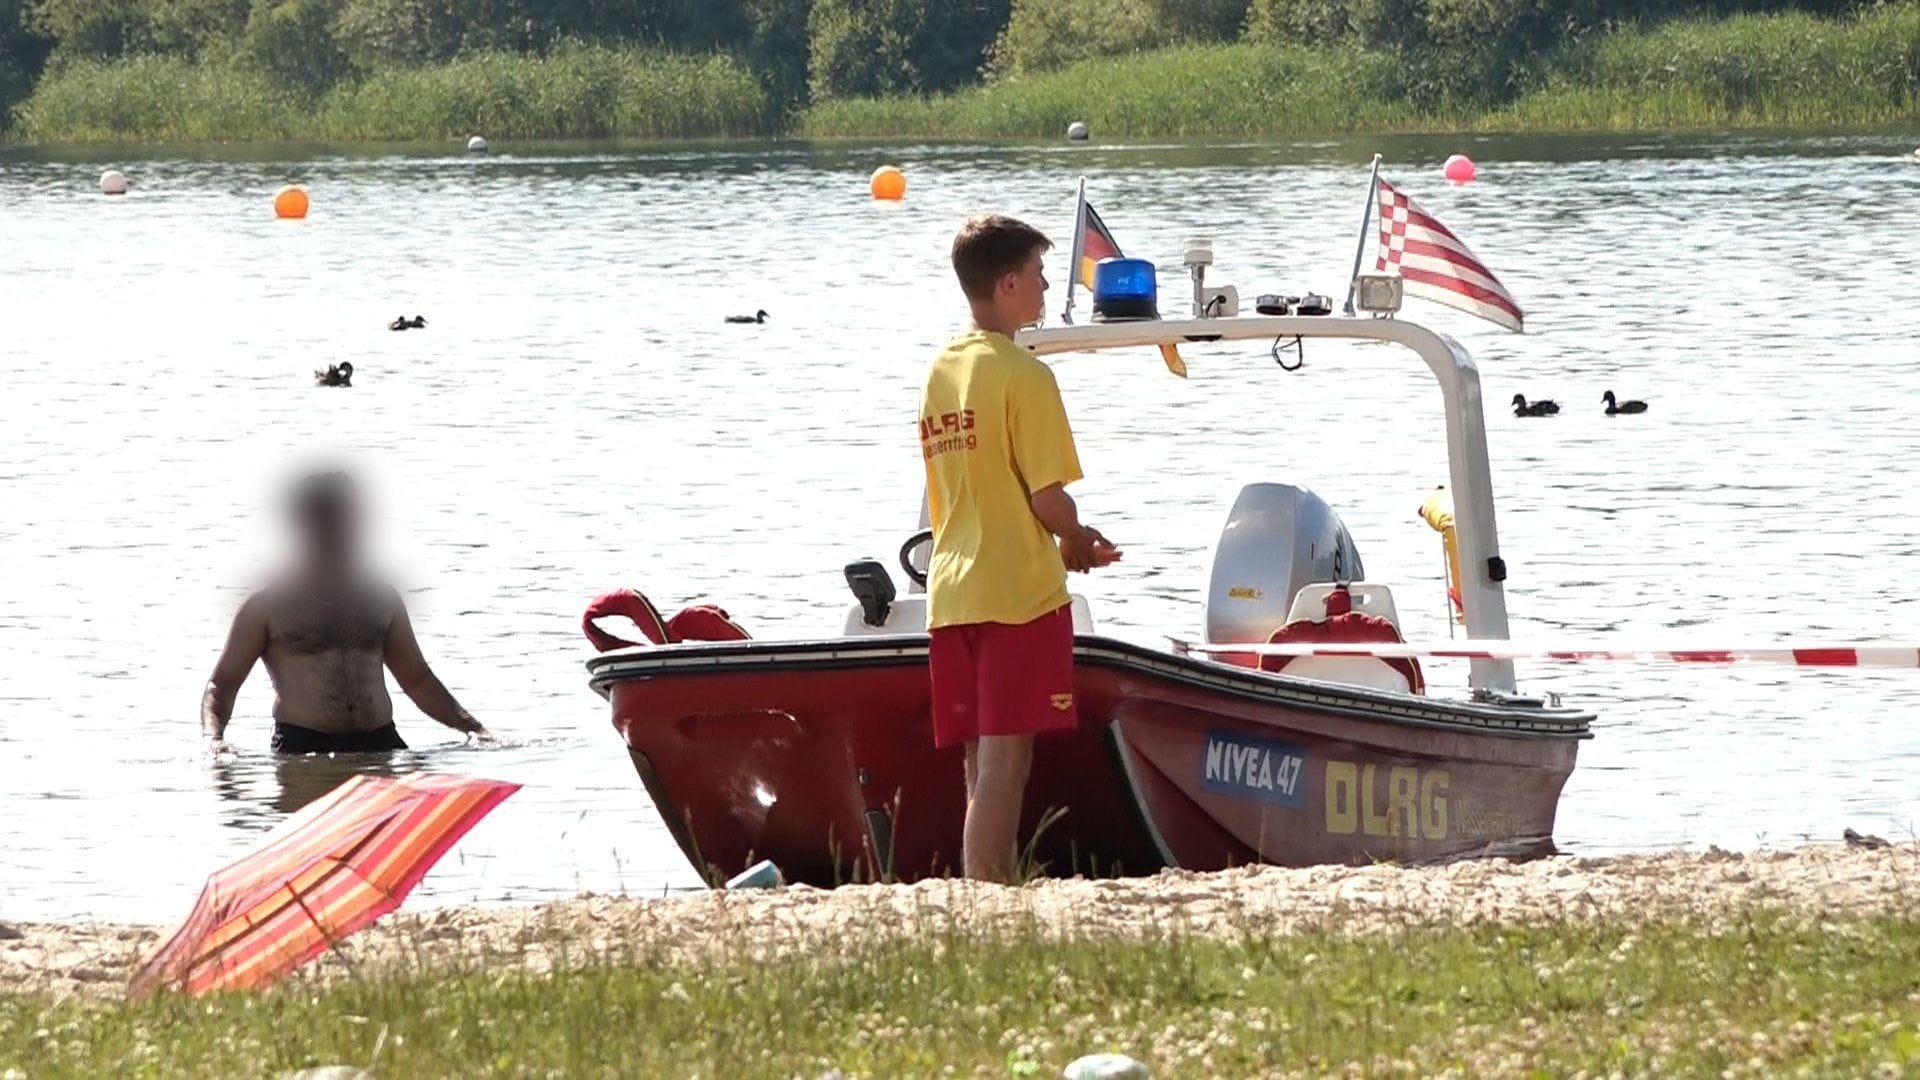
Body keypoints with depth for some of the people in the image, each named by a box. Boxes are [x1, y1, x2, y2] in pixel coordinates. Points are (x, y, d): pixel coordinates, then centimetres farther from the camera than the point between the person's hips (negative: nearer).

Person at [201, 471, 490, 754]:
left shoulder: (382, 600, 18)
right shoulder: (268, 606, 6)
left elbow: (417, 680, 26)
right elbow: (222, 684, 7)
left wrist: (471, 727, 17)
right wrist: (214, 738, -12)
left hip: (379, 744, 4)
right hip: (302, 748, -4)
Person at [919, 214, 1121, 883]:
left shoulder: (940, 372, 14)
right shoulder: (1022, 374, -11)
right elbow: (1048, 498, -15)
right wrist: (1079, 544, 7)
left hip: (951, 594, 7)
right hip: (1021, 591, -7)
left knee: (985, 769, 10)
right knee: (1004, 765, -9)